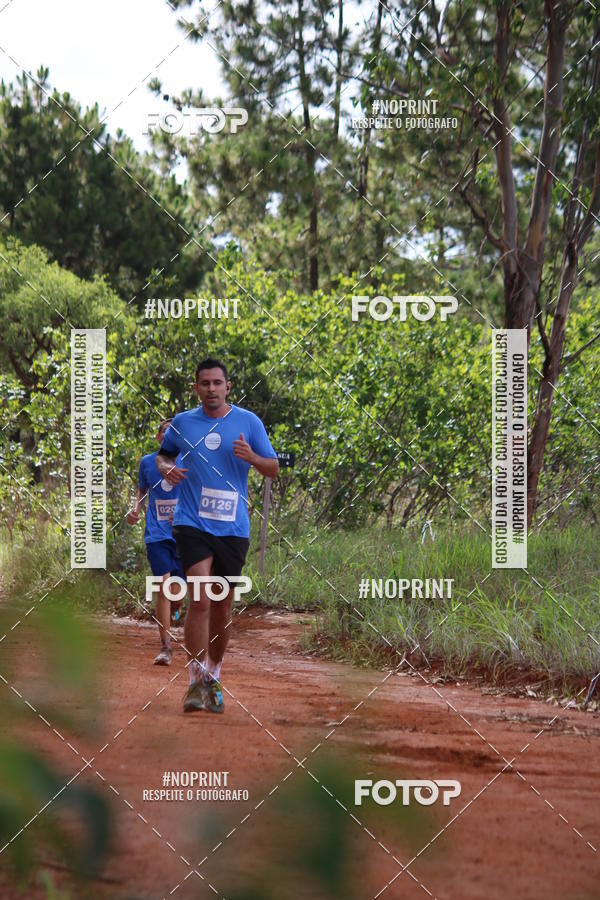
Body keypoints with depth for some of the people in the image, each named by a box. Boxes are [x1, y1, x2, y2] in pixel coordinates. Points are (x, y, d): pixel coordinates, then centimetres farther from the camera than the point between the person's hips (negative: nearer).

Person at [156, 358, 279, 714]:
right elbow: (164, 454, 23)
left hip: (233, 527, 1)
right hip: (193, 524, -1)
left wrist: (252, 457, -15)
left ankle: (214, 679, 26)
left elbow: (274, 469, 6)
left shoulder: (249, 422, 3)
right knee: (200, 600, -17)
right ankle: (197, 681, -13)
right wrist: (167, 468, 0)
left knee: (223, 607, 9)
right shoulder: (182, 422, 6)